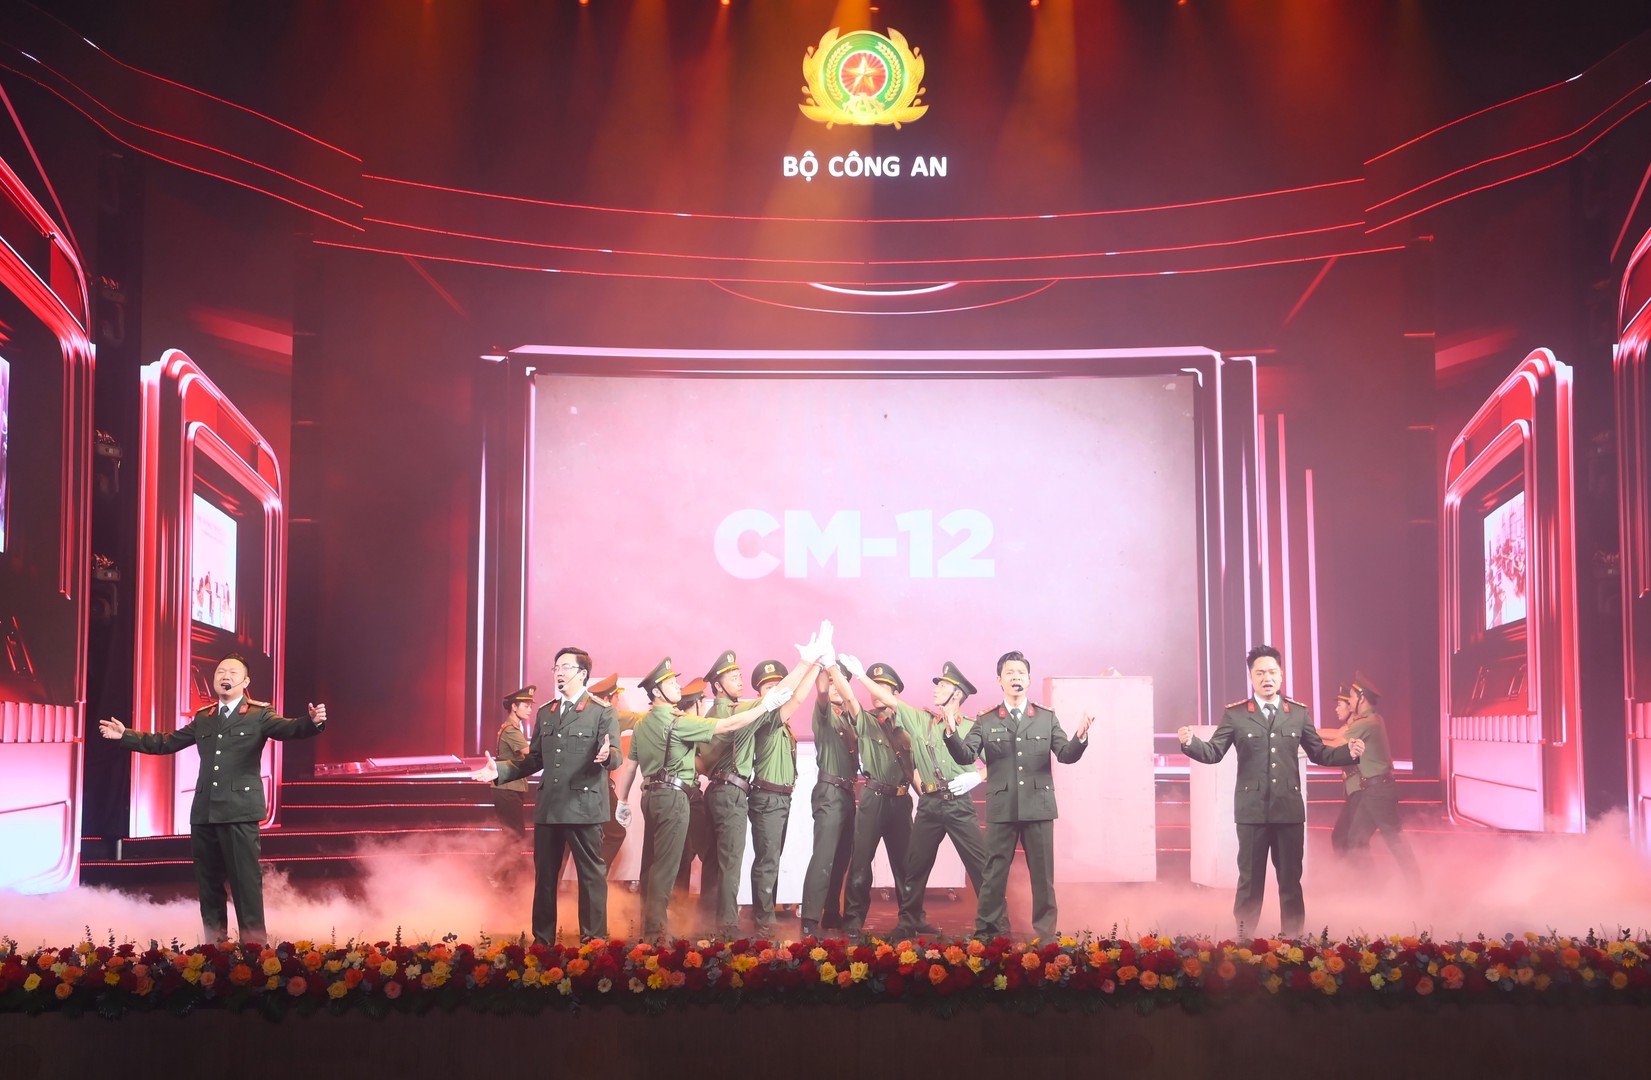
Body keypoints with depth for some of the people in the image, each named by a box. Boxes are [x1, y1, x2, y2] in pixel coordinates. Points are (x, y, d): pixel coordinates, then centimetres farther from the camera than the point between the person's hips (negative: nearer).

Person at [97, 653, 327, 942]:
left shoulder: (259, 715, 2)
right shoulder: (202, 718, 18)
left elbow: (288, 729, -15)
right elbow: (167, 742, 26)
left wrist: (312, 722, -36)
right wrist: (125, 735, 25)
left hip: (240, 810, -6)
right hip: (204, 811, 6)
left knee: (245, 877, -7)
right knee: (208, 878, 11)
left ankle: (254, 939, -3)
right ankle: (214, 939, 20)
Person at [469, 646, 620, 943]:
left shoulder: (602, 713, -1)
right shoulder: (545, 713, 16)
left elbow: (615, 758, -10)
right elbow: (534, 761, 19)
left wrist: (608, 755, -33)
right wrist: (500, 771, 7)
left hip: (584, 806, -6)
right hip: (548, 807, 6)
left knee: (591, 874, 0)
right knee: (544, 874, 10)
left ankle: (594, 939, 7)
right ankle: (542, 939, 19)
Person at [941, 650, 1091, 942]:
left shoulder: (1047, 718, 8)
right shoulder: (986, 721, 6)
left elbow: (1066, 755, 2)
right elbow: (965, 757, -3)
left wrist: (1080, 737, -19)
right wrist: (952, 733, -22)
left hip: (1038, 807, 0)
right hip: (1001, 809, 0)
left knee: (1043, 874, 5)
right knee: (994, 874, 3)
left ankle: (1046, 935, 13)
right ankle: (989, 934, 10)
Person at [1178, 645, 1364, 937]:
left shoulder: (1299, 713, 7)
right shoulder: (1234, 714, 1)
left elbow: (1318, 753, 12)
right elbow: (1213, 753, -2)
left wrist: (1348, 752, -5)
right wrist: (1191, 742, -21)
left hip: (1289, 808, 2)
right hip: (1252, 809, -2)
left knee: (1291, 879, 8)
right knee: (1250, 879, 5)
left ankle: (1294, 938, 17)